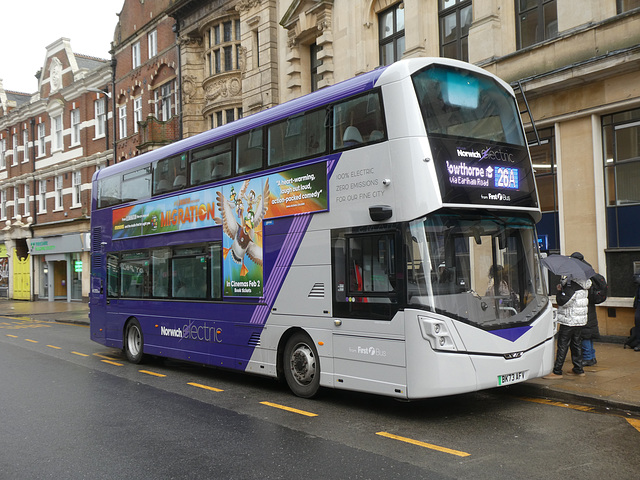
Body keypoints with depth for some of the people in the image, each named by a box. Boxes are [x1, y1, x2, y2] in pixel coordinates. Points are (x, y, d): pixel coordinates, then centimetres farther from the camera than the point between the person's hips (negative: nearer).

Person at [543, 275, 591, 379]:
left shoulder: (571, 285, -20)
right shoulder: (583, 285, 9)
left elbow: (562, 301, -25)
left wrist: (560, 291, -8)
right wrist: (562, 290, 6)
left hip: (569, 320, -9)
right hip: (580, 320, 9)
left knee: (562, 345, -4)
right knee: (576, 344, 17)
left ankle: (557, 371, 0)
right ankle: (579, 369, 23)